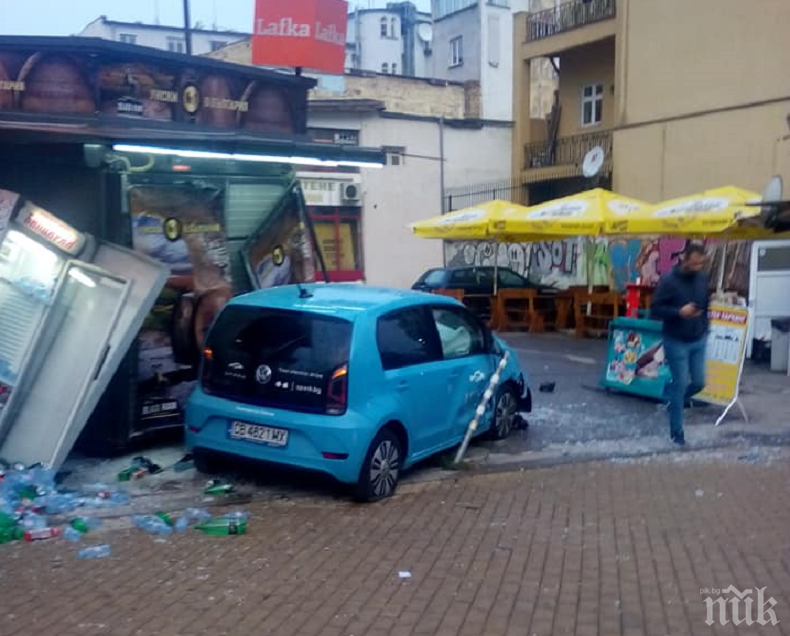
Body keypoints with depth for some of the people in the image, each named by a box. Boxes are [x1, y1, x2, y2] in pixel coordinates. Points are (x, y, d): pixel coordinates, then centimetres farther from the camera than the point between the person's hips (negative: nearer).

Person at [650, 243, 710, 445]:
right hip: (676, 342, -5)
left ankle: (673, 401, 37)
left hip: (698, 341, 5)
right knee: (680, 385, -2)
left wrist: (705, 329, 12)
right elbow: (655, 310, -14)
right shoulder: (668, 280, -15)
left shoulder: (702, 278, 2)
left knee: (699, 382, 6)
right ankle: (676, 432, 11)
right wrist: (679, 312, -27)